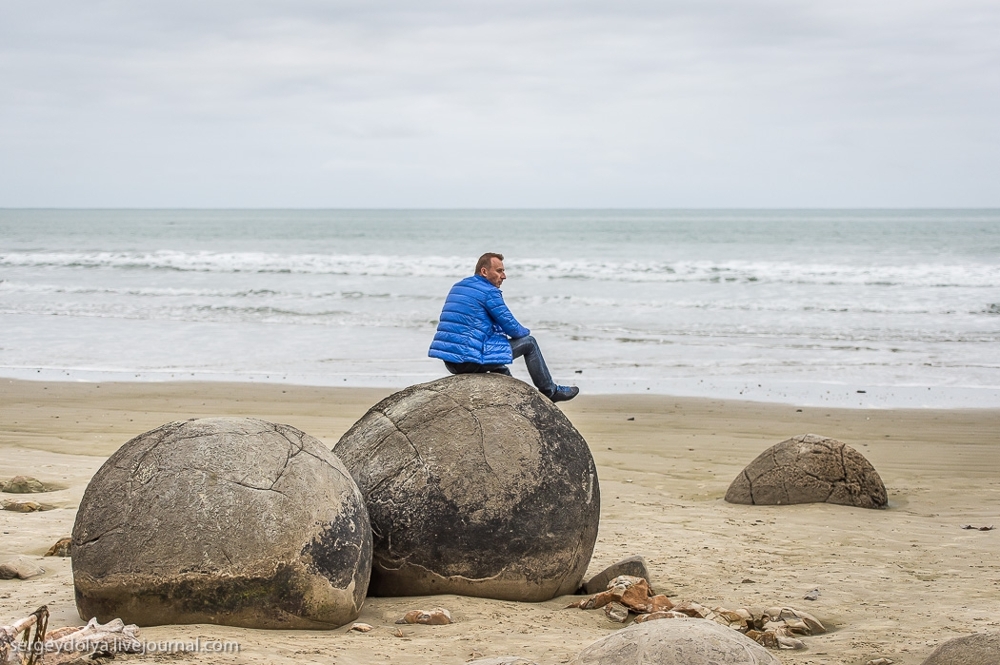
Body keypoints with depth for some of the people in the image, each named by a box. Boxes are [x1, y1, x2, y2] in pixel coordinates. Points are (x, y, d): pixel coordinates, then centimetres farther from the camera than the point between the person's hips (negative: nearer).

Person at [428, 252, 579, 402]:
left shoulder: (457, 288, 17)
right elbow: (512, 328, -6)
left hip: (451, 363, 9)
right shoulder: (489, 292, -9)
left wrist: (501, 332, 21)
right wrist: (526, 332, 16)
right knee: (528, 343, 6)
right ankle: (550, 391, 18)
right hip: (471, 360, -9)